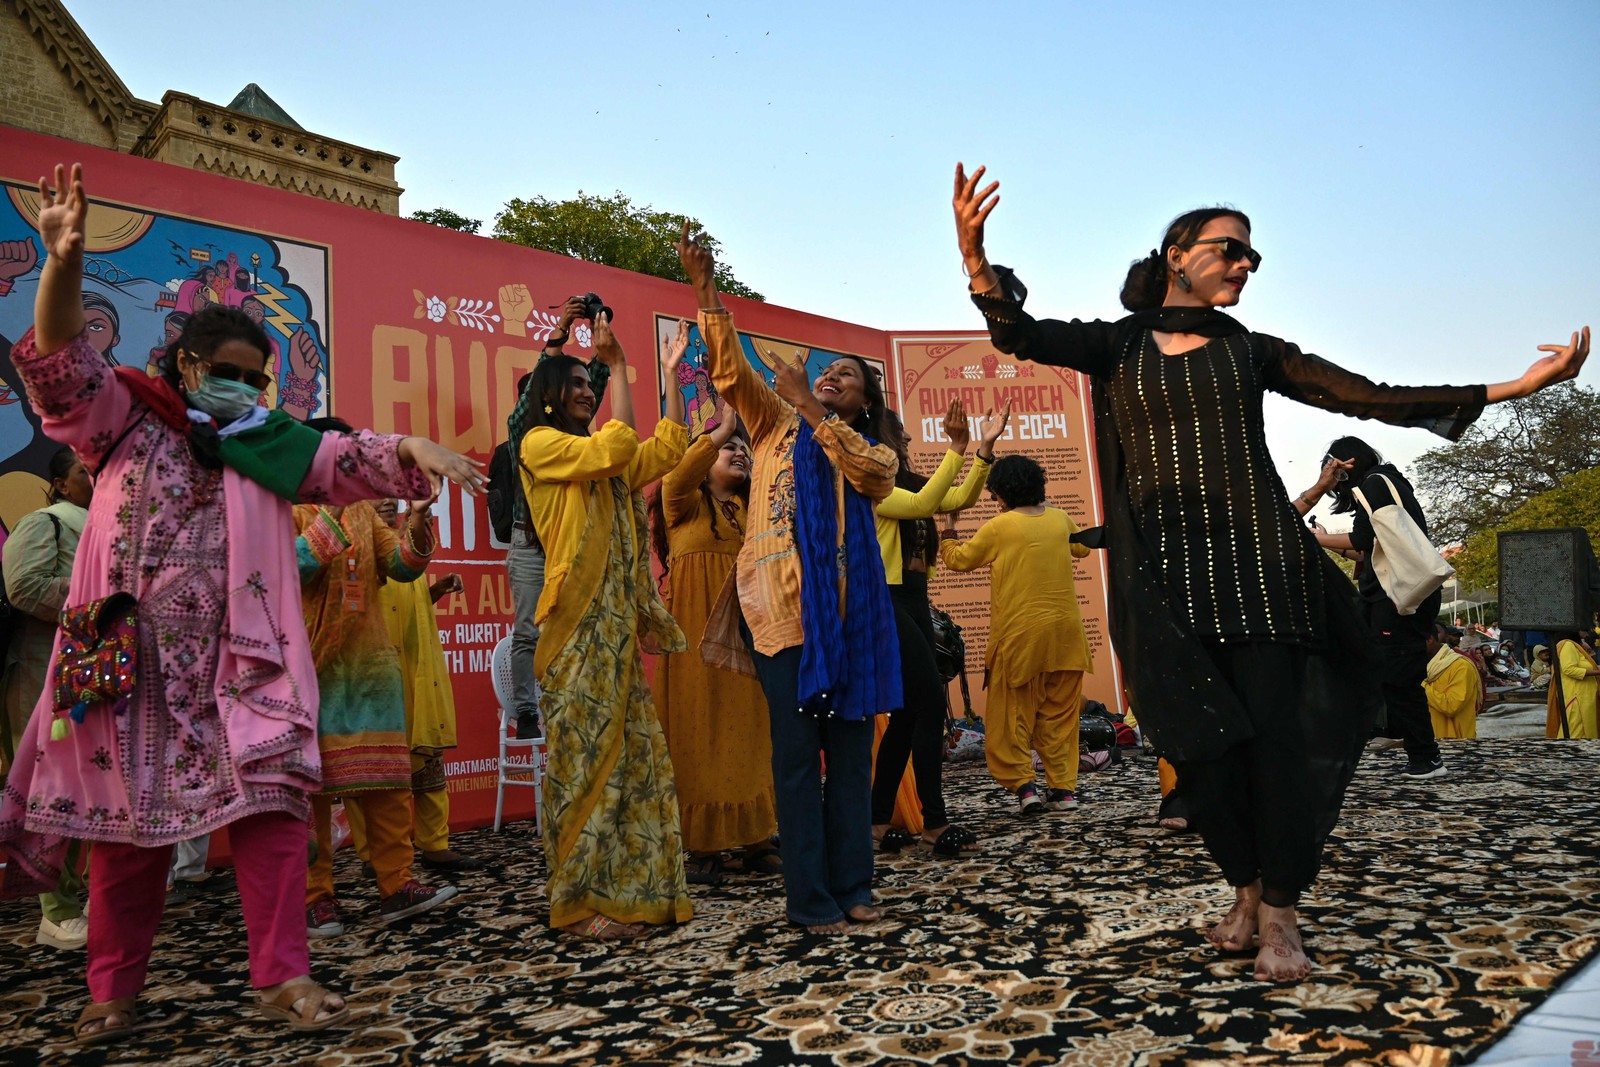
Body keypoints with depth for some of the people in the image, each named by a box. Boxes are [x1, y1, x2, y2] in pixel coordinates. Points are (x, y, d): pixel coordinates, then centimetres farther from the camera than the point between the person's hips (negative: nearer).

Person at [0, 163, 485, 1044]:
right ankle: (114, 996, 20)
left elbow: (348, 460, 0)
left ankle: (281, 976, -1)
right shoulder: (123, 423, 9)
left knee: (270, 803, -8)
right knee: (126, 820, 6)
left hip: (239, 664, 1)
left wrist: (414, 451, -22)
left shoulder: (270, 446, 12)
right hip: (131, 663, -1)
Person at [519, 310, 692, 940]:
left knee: (631, 751, 7)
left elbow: (662, 453, 18)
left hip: (618, 622, 8)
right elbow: (614, 449, -16)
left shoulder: (593, 457, 23)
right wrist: (619, 367, -7)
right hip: (579, 622, -8)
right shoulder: (539, 443, -1)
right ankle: (578, 902, 1)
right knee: (585, 753, -7)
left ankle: (628, 891, 15)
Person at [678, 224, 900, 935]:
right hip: (784, 606, -3)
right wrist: (705, 288, -9)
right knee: (797, 751, -2)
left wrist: (809, 407, -11)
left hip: (852, 609, 3)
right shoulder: (776, 423, 14)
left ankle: (852, 884, 16)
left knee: (851, 748, 6)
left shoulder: (878, 452, 17)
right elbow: (730, 368, 1)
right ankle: (809, 897, 4)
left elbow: (867, 470, -7)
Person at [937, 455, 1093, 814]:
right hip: (1064, 632, 5)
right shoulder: (1060, 519, 5)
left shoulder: (998, 527, -9)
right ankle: (1064, 787, 12)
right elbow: (1082, 547, 25)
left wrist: (948, 528, 19)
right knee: (1059, 711, 12)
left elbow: (957, 559, 3)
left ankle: (1022, 785, -2)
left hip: (1019, 634, -4)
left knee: (1011, 713, 6)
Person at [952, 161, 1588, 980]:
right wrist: (973, 251, -25)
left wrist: (1515, 386, 4)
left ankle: (1279, 913, 6)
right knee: (1202, 740, 1)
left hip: (1256, 560, 1)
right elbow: (1018, 333, -6)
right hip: (1166, 571, 0)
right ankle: (1246, 892, 19)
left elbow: (1373, 399, 8)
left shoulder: (1251, 351, 11)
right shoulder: (1118, 347, 8)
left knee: (1274, 731, -5)